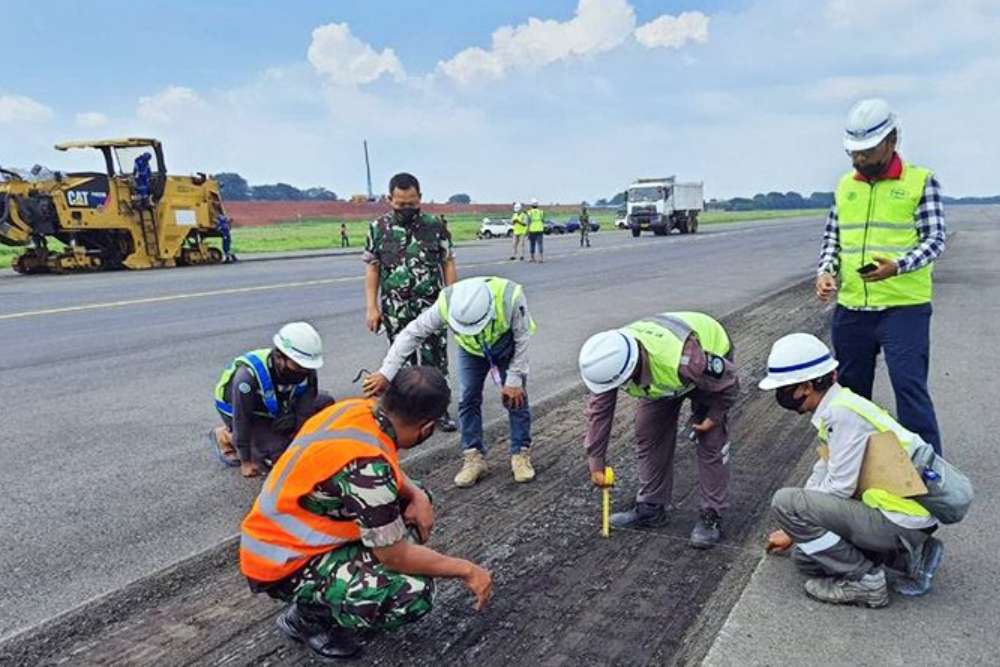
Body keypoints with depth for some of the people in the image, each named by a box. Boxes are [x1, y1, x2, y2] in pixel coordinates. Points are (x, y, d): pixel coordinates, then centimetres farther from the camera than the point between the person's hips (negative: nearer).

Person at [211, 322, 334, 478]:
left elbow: (303, 413, -18)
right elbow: (241, 421, -29)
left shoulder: (307, 372, -25)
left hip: (276, 409, 6)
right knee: (280, 453, -23)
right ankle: (227, 436, 2)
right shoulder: (248, 375, -39)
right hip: (237, 409, -6)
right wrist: (246, 462, -21)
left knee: (325, 402, -8)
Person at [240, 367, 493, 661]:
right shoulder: (366, 466, -33)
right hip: (283, 564, -9)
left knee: (412, 502, 10)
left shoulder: (359, 408, -9)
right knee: (414, 594, -24)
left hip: (294, 530, 9)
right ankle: (307, 615, 0)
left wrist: (418, 496, -8)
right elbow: (395, 556, -23)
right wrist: (466, 570, -11)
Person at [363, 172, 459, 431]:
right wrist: (372, 307, -2)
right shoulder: (378, 229, 1)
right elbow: (372, 269, 3)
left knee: (436, 361, 4)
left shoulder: (435, 226, 0)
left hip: (431, 307, 0)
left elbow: (448, 264, 4)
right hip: (396, 310, 0)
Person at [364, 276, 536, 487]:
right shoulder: (446, 304, -38)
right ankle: (474, 457, 8)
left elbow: (522, 339, -25)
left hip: (507, 347, -1)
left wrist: (514, 381, -21)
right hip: (471, 350, 2)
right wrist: (386, 373, -34)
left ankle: (521, 454, 12)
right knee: (469, 399, -3)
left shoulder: (510, 297, -42)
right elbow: (412, 334, -29)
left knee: (516, 397, -4)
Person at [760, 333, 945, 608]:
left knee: (785, 502, -19)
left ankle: (866, 580, -6)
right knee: (805, 554, 15)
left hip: (901, 520, -10)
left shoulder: (843, 413, -21)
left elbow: (839, 487, -20)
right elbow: (824, 472, 18)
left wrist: (793, 524, -2)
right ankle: (908, 556, 13)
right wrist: (795, 531, 23)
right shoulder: (836, 406, 9)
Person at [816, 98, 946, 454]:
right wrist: (825, 271, -2)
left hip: (904, 306, -5)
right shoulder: (845, 185, 11)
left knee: (910, 387, -8)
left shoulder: (921, 181, -2)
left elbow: (935, 239, -6)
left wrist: (898, 266, -24)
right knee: (851, 389, 14)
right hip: (850, 308, 5)